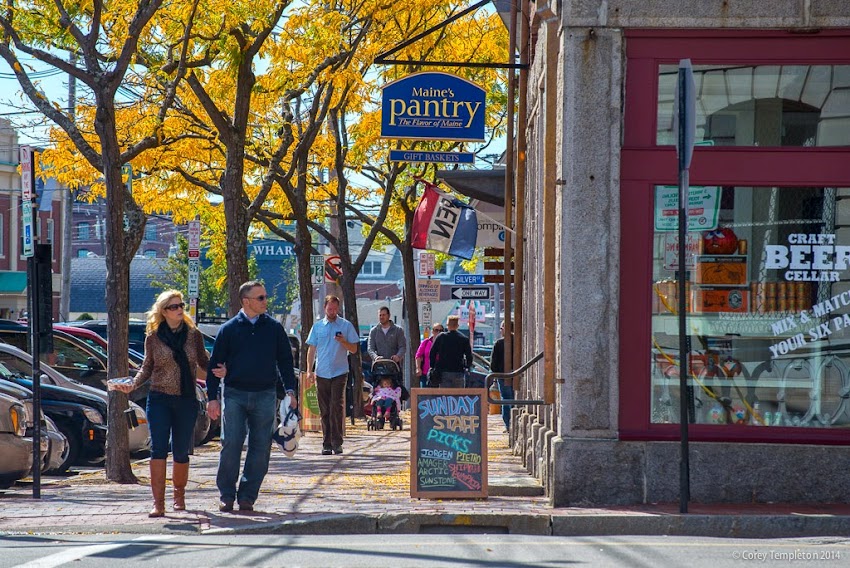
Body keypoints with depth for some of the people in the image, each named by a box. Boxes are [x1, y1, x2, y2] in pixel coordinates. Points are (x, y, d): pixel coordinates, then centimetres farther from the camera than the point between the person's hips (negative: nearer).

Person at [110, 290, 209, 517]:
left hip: (187, 401, 1)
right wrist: (132, 385, -4)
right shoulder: (153, 338, 3)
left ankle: (179, 495, 29)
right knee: (158, 449, -10)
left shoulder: (194, 335, 5)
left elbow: (203, 362, 14)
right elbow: (147, 368, 12)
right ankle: (158, 503, -13)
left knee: (181, 452, 7)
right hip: (160, 399, -1)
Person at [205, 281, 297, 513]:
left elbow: (285, 361, 13)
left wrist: (290, 390, 4)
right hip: (234, 395, -2)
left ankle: (247, 496, 7)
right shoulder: (229, 329, 3)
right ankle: (227, 495, 2)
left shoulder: (274, 328, 8)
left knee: (260, 448, 0)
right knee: (231, 445, -6)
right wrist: (212, 397, 1)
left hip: (265, 396, 2)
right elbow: (215, 364, 5)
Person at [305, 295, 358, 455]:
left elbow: (354, 349, 6)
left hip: (339, 372, -2)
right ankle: (326, 444, 8)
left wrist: (343, 342, -13)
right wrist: (309, 370, 4)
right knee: (324, 410, 4)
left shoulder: (346, 325, 5)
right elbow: (311, 349, 13)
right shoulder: (317, 326, 11)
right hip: (322, 373, 2)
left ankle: (337, 442, -8)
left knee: (337, 407, -11)